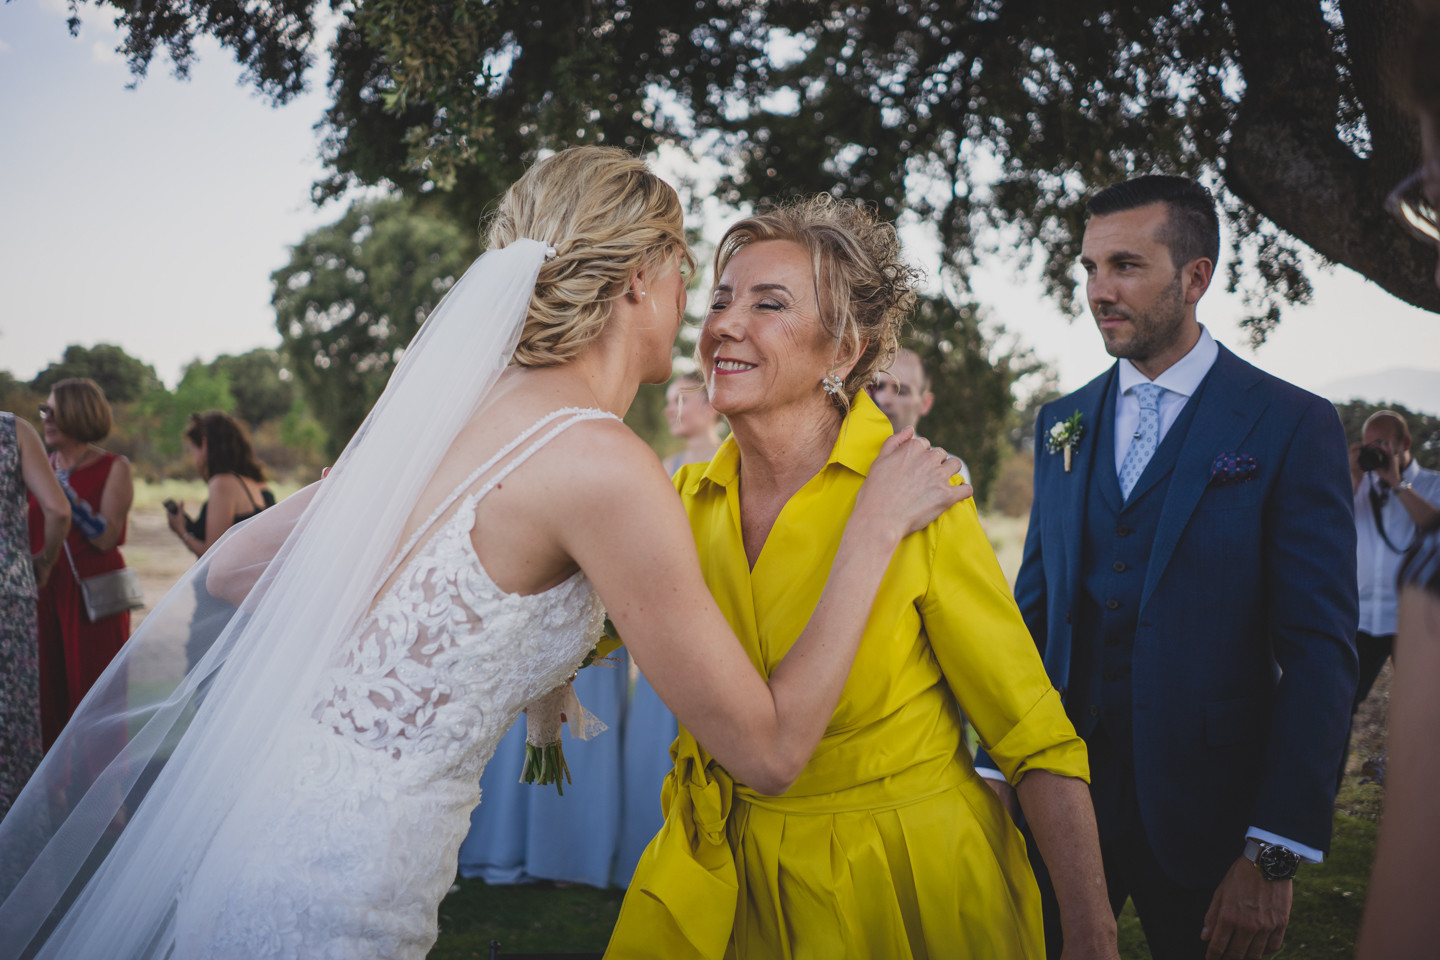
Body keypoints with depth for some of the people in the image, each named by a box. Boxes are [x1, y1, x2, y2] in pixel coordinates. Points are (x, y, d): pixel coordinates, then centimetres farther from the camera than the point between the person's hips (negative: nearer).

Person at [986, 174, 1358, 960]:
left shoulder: (1293, 427, -7)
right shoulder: (1061, 423, 8)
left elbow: (1319, 652, -10)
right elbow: (1034, 606, 10)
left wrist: (1275, 855, -15)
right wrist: (999, 769, 4)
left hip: (1203, 808, -3)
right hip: (1060, 792, 4)